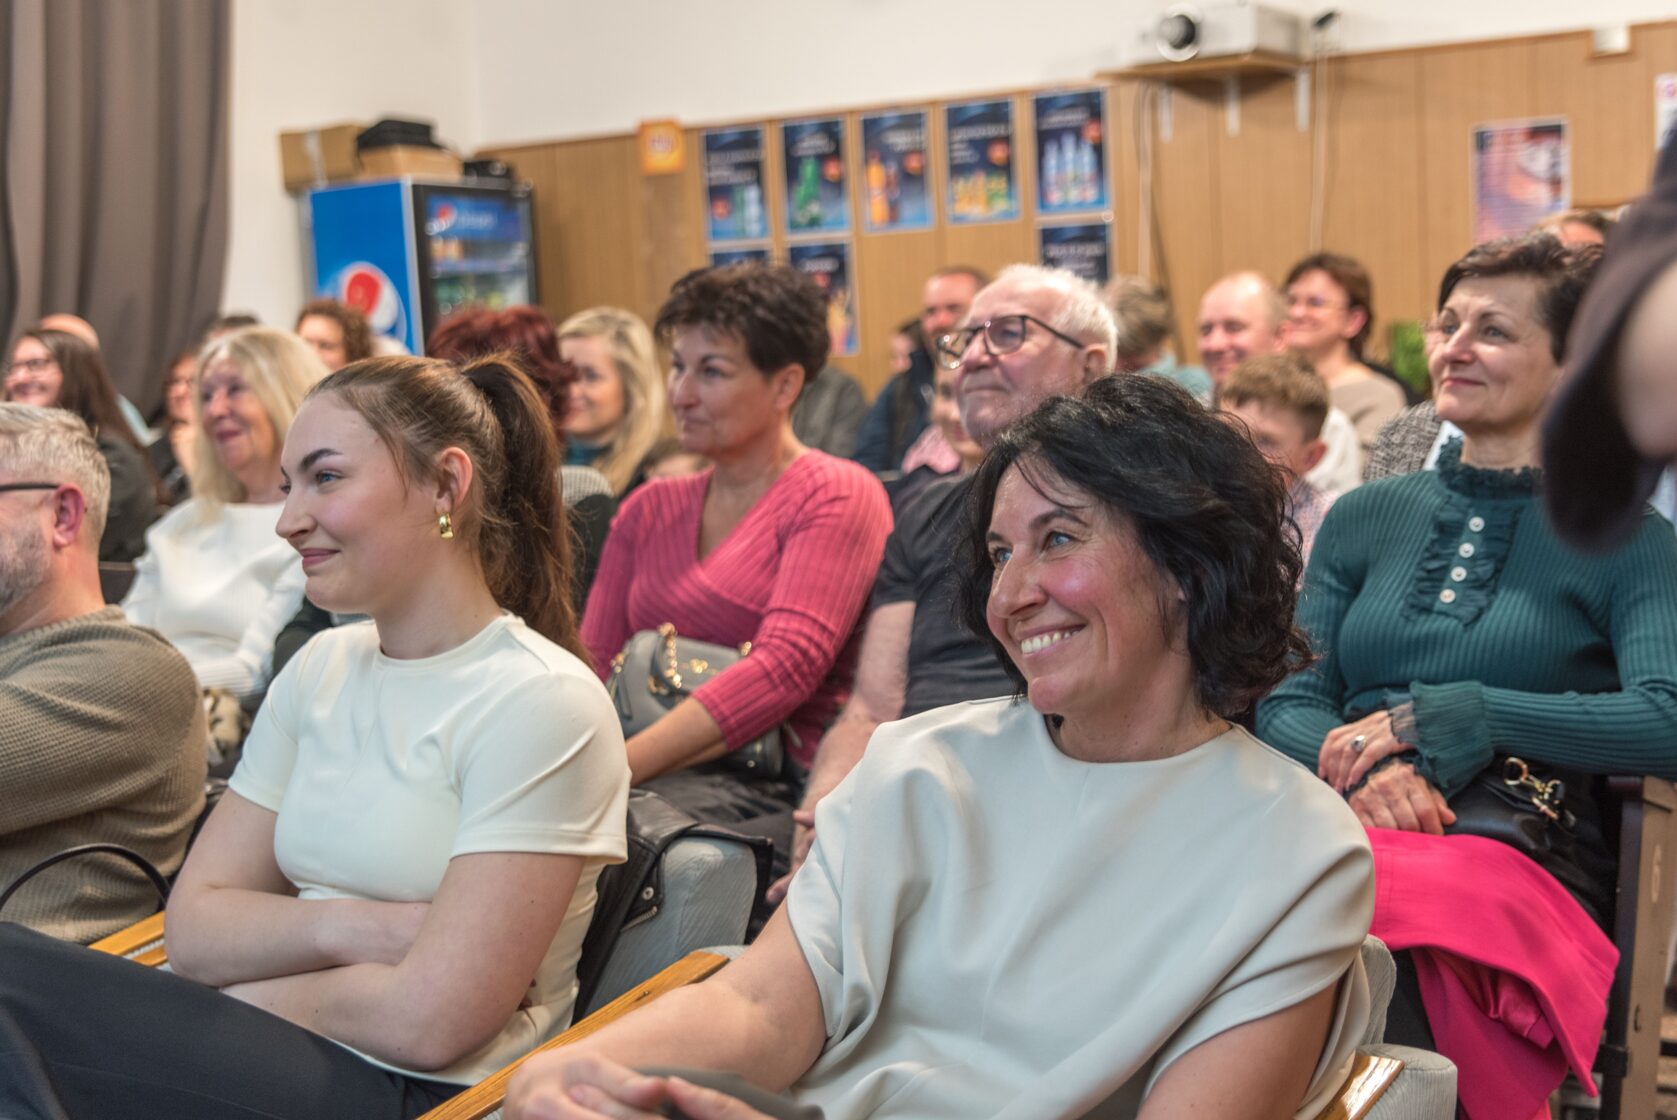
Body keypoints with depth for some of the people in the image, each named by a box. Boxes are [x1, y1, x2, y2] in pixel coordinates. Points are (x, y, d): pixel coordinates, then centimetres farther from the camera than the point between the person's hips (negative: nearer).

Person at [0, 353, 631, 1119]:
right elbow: (193, 930, 6)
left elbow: (429, 1023, -17)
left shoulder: (542, 704, -11)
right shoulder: (320, 669, 12)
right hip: (291, 1056, 7)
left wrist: (254, 989, -4)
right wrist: (346, 927, -12)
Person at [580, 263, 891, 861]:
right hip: (658, 776, 5)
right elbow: (591, 661, 12)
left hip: (770, 792, -5)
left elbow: (788, 664, -14)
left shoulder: (838, 495, 0)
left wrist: (618, 766, -22)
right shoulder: (648, 509, 20)